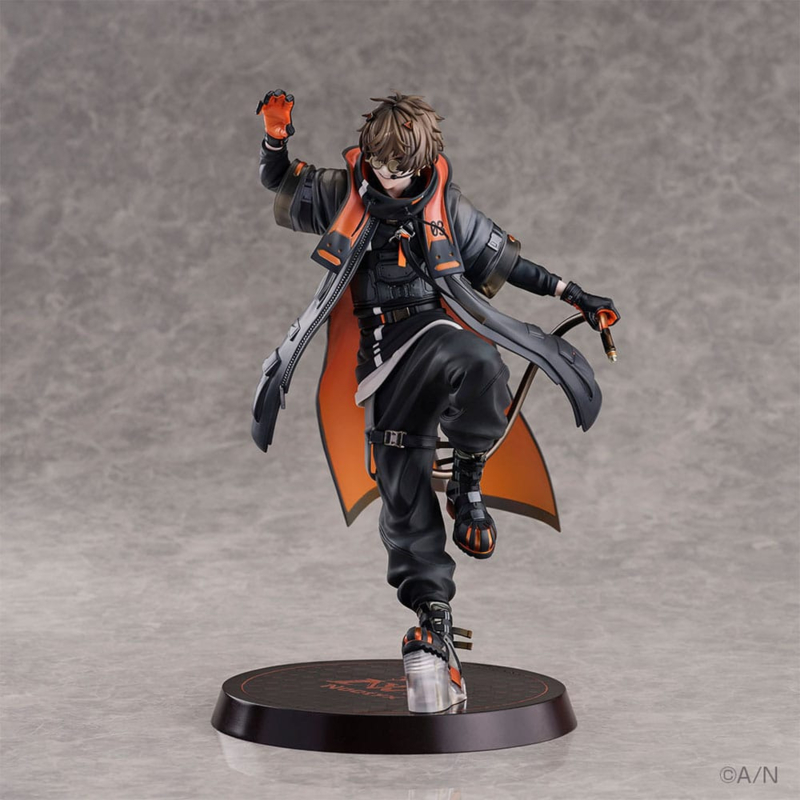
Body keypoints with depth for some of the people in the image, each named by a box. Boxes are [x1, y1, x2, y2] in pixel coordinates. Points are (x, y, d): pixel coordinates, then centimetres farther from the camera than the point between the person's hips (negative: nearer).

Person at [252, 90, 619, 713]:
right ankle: (433, 623, -1)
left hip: (437, 326, -1)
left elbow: (504, 261, 18)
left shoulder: (448, 206, 10)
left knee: (477, 363, -39)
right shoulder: (344, 192, 10)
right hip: (380, 348, 1)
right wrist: (276, 136, -2)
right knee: (403, 491, -7)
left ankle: (467, 481, -13)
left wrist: (571, 294, 15)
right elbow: (280, 184, 18)